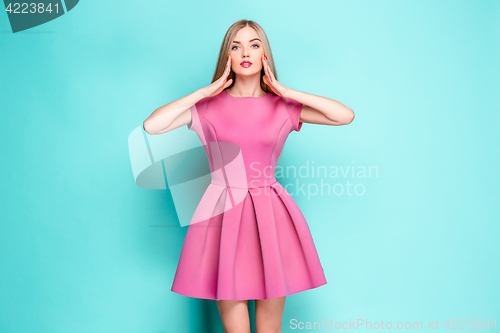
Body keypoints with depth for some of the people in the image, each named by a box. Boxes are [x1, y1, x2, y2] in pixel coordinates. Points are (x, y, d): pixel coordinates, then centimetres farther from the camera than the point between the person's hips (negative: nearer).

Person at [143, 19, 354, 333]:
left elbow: (346, 116, -5)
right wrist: (208, 89, -6)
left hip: (271, 216, 1)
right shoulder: (208, 106, 3)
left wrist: (284, 90, -4)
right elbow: (151, 126, -11)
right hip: (224, 214, -1)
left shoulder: (283, 107, 5)